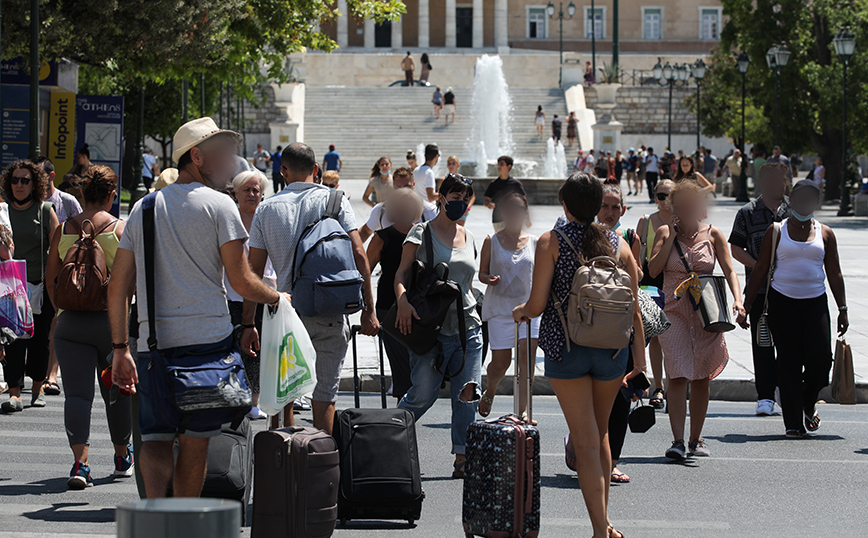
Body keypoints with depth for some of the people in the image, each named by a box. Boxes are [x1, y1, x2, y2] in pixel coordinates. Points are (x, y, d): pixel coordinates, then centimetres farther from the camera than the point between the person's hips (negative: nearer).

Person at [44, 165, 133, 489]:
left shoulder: (63, 231, 2)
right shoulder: (121, 229, -5)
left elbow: (51, 282, 7)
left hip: (72, 320, 1)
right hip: (114, 318, -1)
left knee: (77, 393, -2)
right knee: (117, 390, 14)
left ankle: (80, 462, -19)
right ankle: (122, 458, 30)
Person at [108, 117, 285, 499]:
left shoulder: (142, 208, 15)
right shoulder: (218, 205, -1)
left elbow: (118, 285, 13)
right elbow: (242, 283, -6)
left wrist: (120, 348, 16)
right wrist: (278, 298, 14)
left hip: (153, 340, 4)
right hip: (207, 338, -4)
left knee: (156, 439, 3)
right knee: (194, 441, 7)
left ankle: (154, 501, -22)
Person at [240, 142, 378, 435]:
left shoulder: (267, 208, 5)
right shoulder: (334, 200, 1)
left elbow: (254, 271, 4)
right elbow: (358, 254, -7)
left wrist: (248, 324, 7)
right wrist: (369, 310, -5)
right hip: (329, 312, -1)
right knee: (325, 394, 7)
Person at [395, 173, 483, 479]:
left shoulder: (468, 237, 16)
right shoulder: (422, 232, 1)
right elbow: (401, 274, -5)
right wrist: (403, 301, -22)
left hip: (466, 325, 5)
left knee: (467, 394, -1)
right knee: (422, 394, -8)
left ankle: (461, 459, 3)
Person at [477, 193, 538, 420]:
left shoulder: (534, 243, 9)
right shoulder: (492, 242, 3)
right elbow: (482, 273, 7)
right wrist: (489, 279, -15)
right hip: (500, 307, -1)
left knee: (527, 359, -10)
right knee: (501, 363, 0)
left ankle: (522, 410, -3)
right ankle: (490, 392, 33)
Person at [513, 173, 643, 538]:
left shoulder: (551, 242, -5)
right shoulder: (618, 244, 4)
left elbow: (537, 305, -9)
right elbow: (634, 308, 5)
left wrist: (520, 312, 14)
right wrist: (639, 359, 14)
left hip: (566, 347, -3)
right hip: (611, 348, 3)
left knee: (587, 443, -1)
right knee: (601, 434, 21)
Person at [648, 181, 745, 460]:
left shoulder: (713, 235, 5)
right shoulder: (665, 232, 3)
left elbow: (729, 271, 4)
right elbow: (653, 269, -7)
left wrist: (737, 299, -12)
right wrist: (671, 237, -9)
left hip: (706, 311, 2)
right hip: (674, 310, -2)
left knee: (701, 378, 6)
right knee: (678, 376, -13)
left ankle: (695, 439, 18)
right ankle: (678, 440, -16)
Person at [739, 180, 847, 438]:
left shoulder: (825, 233, 9)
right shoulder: (777, 231, 4)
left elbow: (834, 274, 12)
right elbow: (761, 270, 5)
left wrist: (842, 309, 7)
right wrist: (746, 304, 0)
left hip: (815, 302, 2)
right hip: (782, 302, -1)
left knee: (820, 359, -7)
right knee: (789, 363, -4)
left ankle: (808, 403, 22)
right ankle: (794, 422, 2)